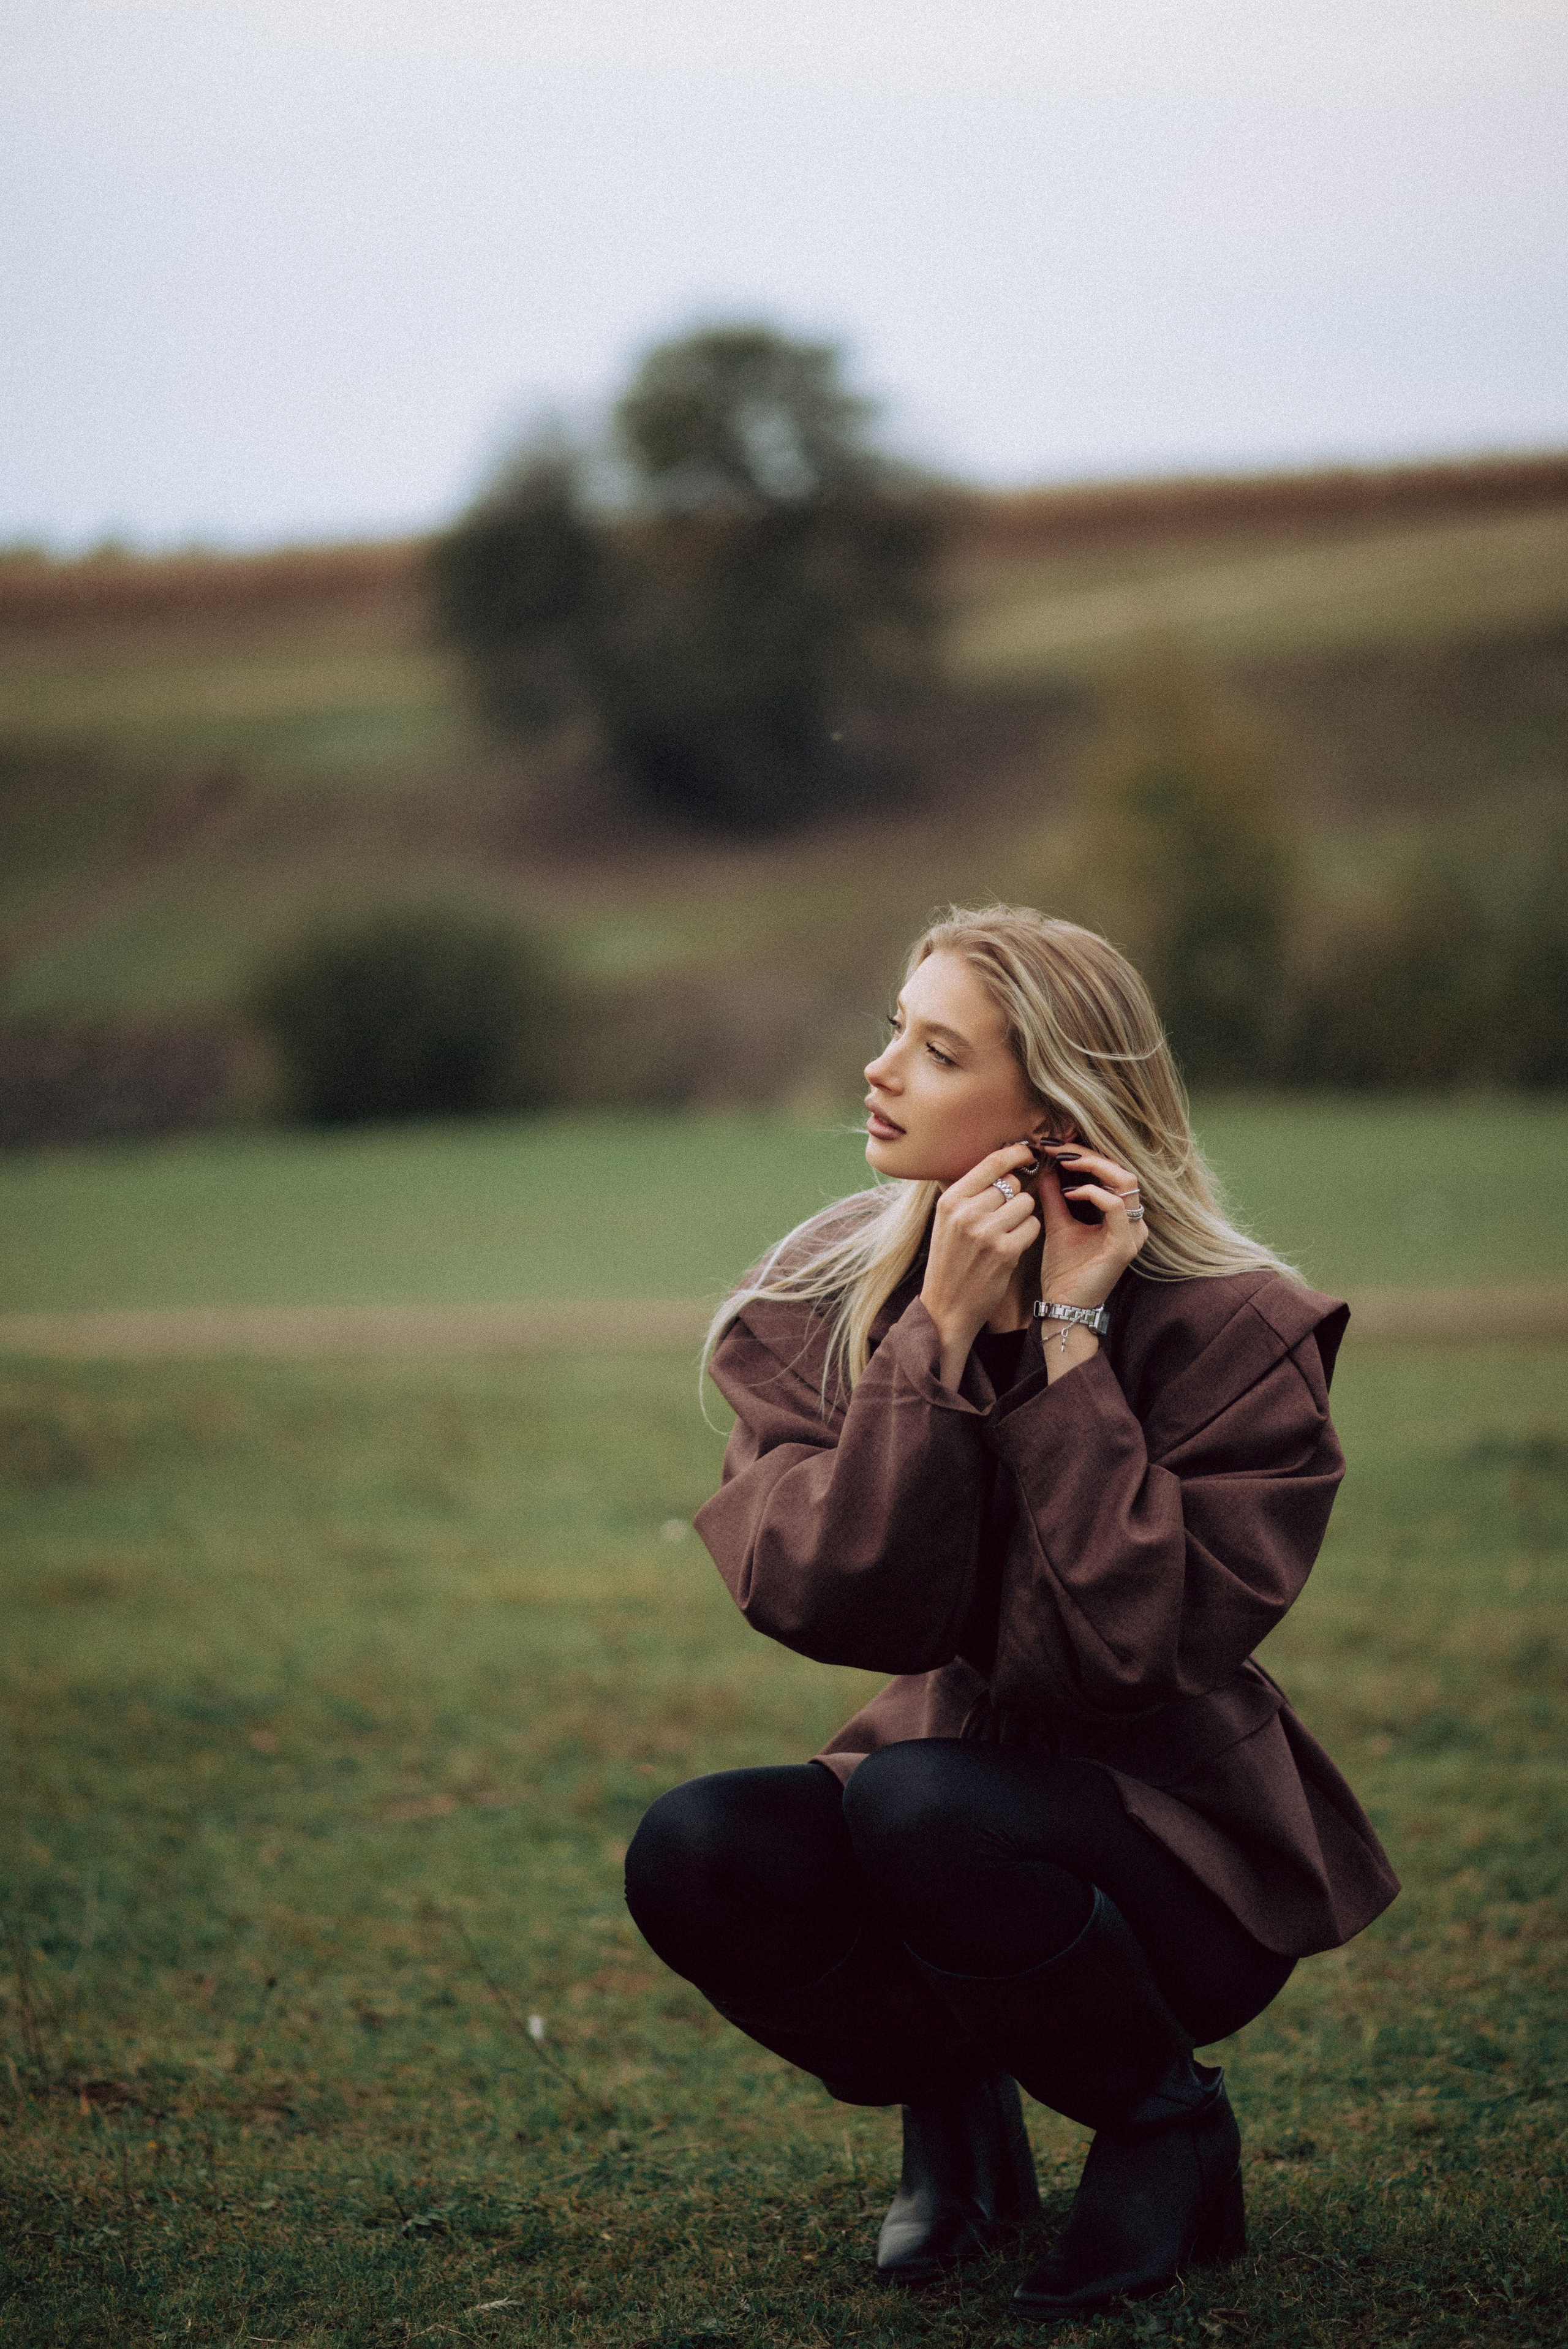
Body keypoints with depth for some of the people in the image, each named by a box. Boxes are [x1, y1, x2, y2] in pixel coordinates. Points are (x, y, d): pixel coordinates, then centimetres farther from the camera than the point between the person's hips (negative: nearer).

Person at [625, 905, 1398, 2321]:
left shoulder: (1232, 1331, -16)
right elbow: (833, 1605, -19)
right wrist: (940, 1339, -26)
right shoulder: (819, 1308, -6)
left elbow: (1145, 1637, -27)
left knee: (921, 1802, -35)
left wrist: (1070, 1340, -25)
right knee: (690, 1853, -26)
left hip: (1186, 1857, -4)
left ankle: (1171, 2124, -5)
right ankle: (954, 2103, 4)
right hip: (952, 1769, 4)